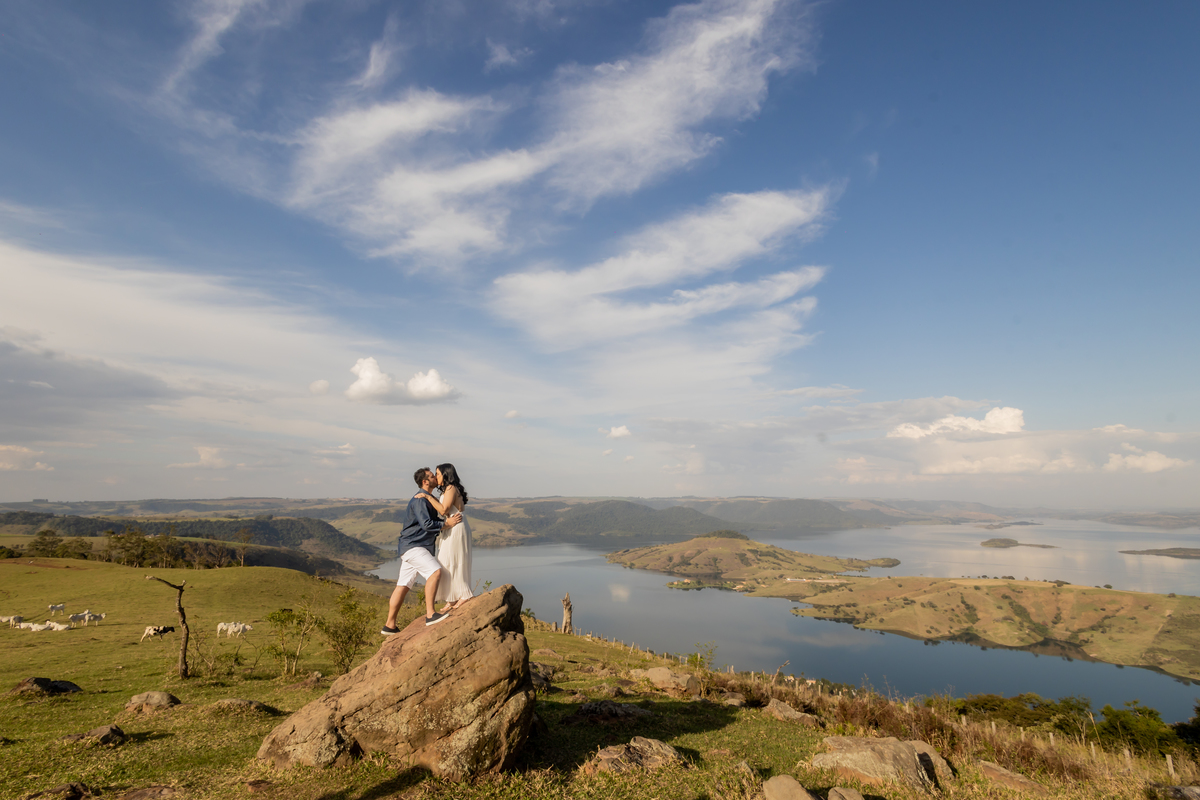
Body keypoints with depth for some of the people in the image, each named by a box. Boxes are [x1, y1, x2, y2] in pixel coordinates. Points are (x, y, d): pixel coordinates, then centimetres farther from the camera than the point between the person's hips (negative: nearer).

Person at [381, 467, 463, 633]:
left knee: (403, 586, 9)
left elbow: (432, 521, 29)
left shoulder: (427, 498, 20)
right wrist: (447, 523, -12)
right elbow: (427, 524, -21)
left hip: (416, 547, 10)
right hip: (412, 546, -10)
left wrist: (448, 520, 14)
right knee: (435, 571, -22)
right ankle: (430, 614, -23)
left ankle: (390, 625, 13)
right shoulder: (419, 499, -13)